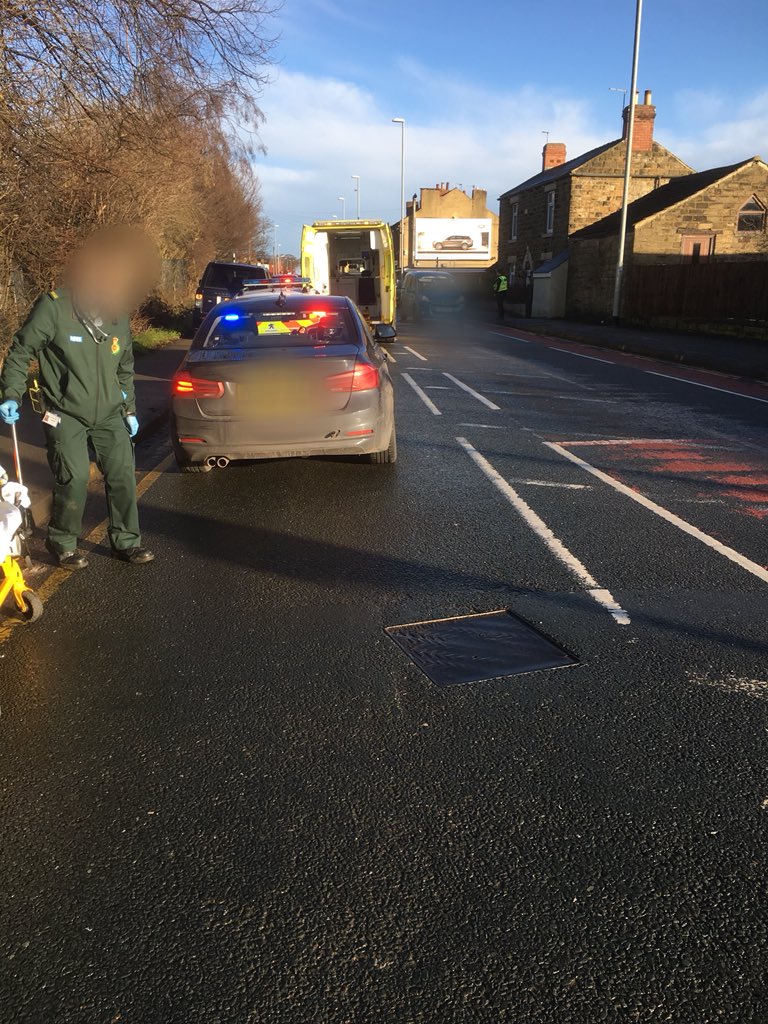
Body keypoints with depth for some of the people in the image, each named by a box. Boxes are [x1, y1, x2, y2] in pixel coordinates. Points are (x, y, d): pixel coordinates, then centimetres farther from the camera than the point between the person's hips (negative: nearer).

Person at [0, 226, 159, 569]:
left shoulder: (119, 315, 2)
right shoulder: (54, 307, -15)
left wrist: (129, 409, 13)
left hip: (109, 413, 5)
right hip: (66, 414, -5)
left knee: (122, 474, 2)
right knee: (74, 480, -9)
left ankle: (126, 542, 17)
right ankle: (62, 543, 14)